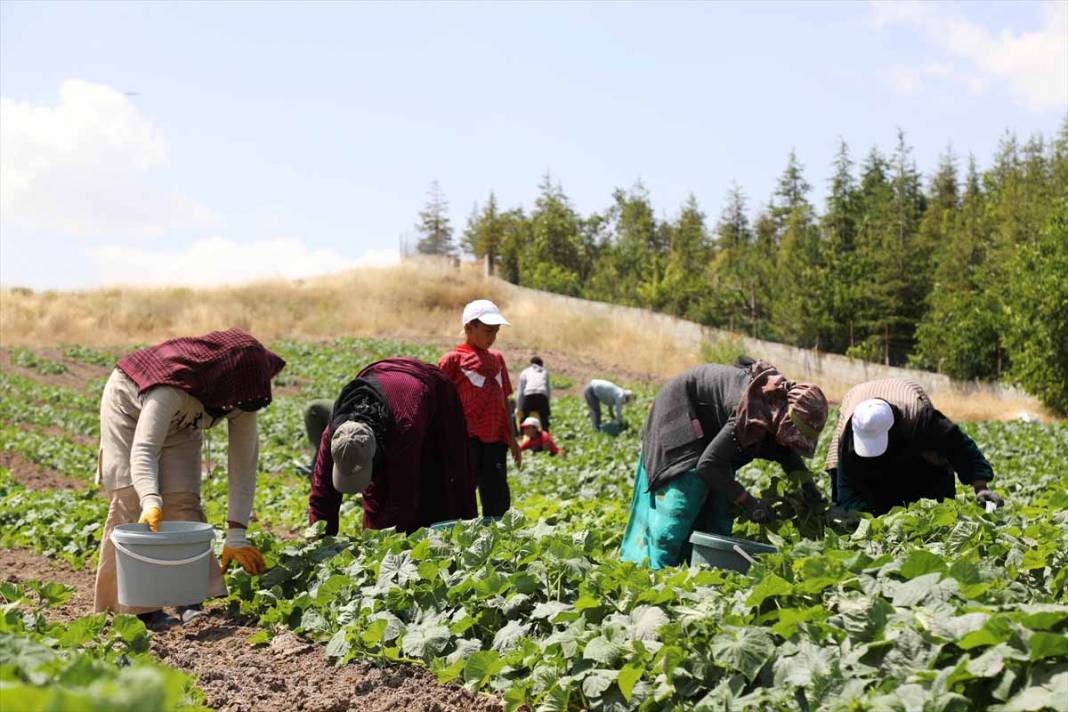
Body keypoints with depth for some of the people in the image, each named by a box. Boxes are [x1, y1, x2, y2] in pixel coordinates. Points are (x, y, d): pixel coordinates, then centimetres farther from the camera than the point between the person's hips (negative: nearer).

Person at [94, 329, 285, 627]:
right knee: (132, 501, -14)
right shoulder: (174, 386, -43)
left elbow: (244, 465, -24)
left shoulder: (244, 395, -26)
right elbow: (144, 449, -49)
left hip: (180, 422, 4)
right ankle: (136, 606, -9)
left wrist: (237, 533, -29)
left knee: (182, 500, -10)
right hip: (130, 405, -4)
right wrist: (151, 501, -66)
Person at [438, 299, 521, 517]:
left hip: (495, 439, 6)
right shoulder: (454, 359, -1)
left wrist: (511, 438, 18)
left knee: (499, 499, 6)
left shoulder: (496, 358, 17)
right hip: (466, 439, -5)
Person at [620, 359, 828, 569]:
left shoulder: (782, 400, -15)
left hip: (711, 424, 9)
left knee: (719, 498, 2)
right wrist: (747, 501, -30)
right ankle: (658, 569, -14)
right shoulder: (753, 416, -40)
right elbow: (708, 463, -35)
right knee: (685, 493, -17)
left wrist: (807, 483, -7)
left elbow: (784, 449, 8)